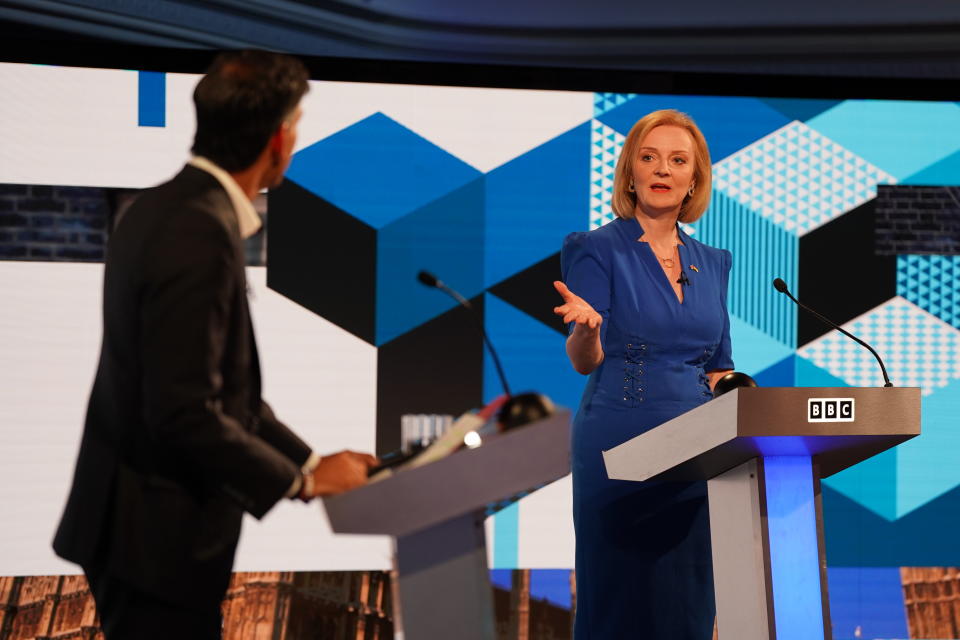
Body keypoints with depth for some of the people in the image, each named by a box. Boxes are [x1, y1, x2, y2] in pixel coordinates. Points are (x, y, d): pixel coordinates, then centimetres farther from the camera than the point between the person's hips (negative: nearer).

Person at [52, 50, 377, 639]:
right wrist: (301, 480, -13)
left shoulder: (169, 206, 7)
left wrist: (310, 460, 9)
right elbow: (186, 414, -26)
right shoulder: (201, 232, -23)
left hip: (142, 521, 9)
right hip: (159, 535, -9)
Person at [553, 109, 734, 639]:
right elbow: (584, 360, -10)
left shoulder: (711, 263, 14)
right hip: (620, 444, -5)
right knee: (620, 597, -3)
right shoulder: (598, 250, -2)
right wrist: (586, 326, -32)